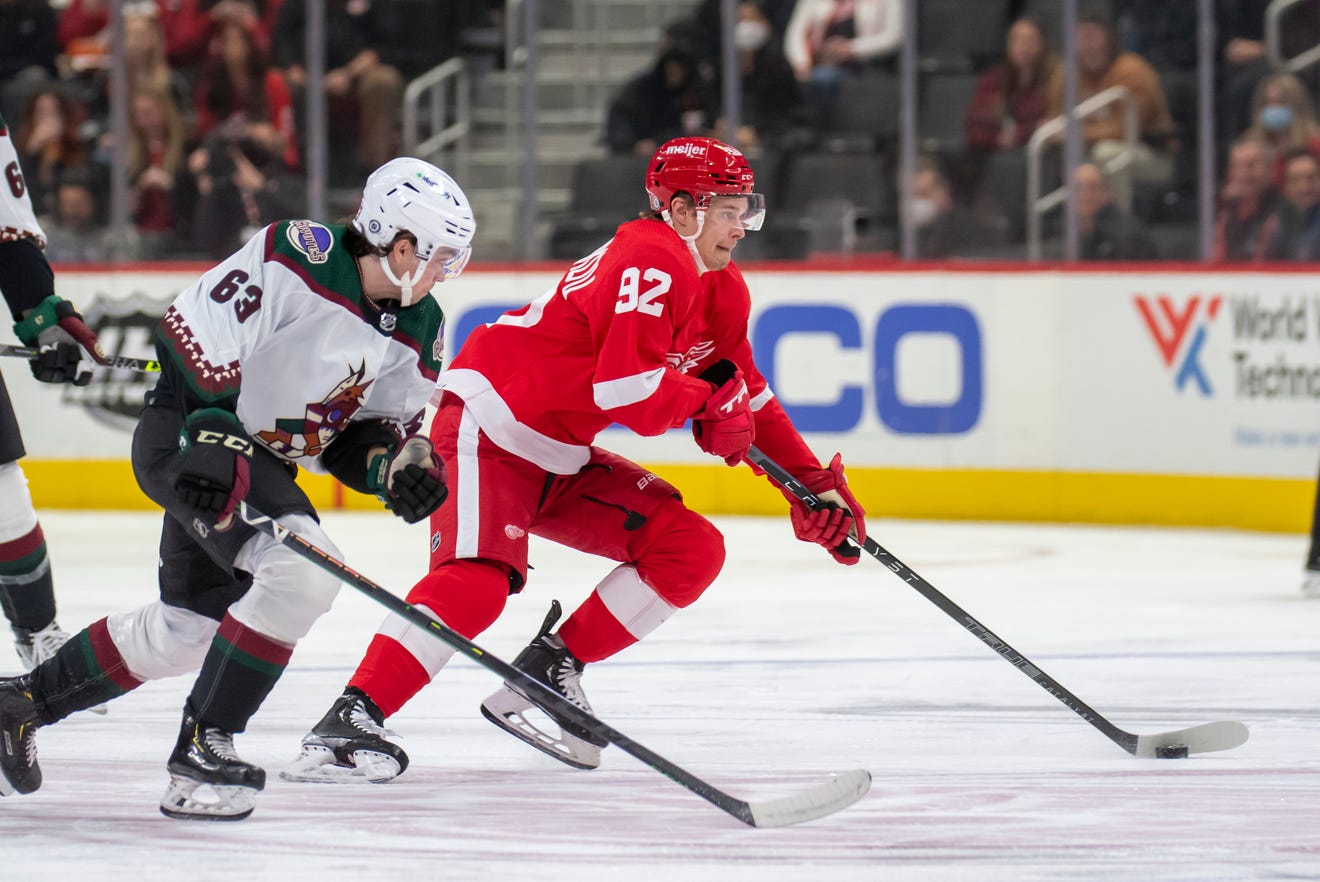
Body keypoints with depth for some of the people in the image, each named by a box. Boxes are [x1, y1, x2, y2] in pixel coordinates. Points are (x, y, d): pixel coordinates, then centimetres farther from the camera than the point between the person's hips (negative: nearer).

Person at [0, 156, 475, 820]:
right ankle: (202, 751, -19)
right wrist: (214, 437, -30)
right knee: (303, 570, -26)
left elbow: (351, 434, 11)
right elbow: (193, 331, -23)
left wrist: (396, 463, -10)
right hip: (189, 435, -10)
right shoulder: (297, 259, -23)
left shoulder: (415, 329, 1)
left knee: (186, 629, 16)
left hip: (266, 459, 10)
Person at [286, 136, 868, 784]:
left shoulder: (722, 293, 11)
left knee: (691, 549, 1)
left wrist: (815, 485, 13)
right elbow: (627, 386, -30)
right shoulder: (653, 262, -20)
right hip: (488, 430, -10)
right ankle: (348, 721, -33)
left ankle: (547, 671, 2)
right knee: (477, 579, -30)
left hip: (559, 461, 10)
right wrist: (705, 397, -11)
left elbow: (748, 398, 21)